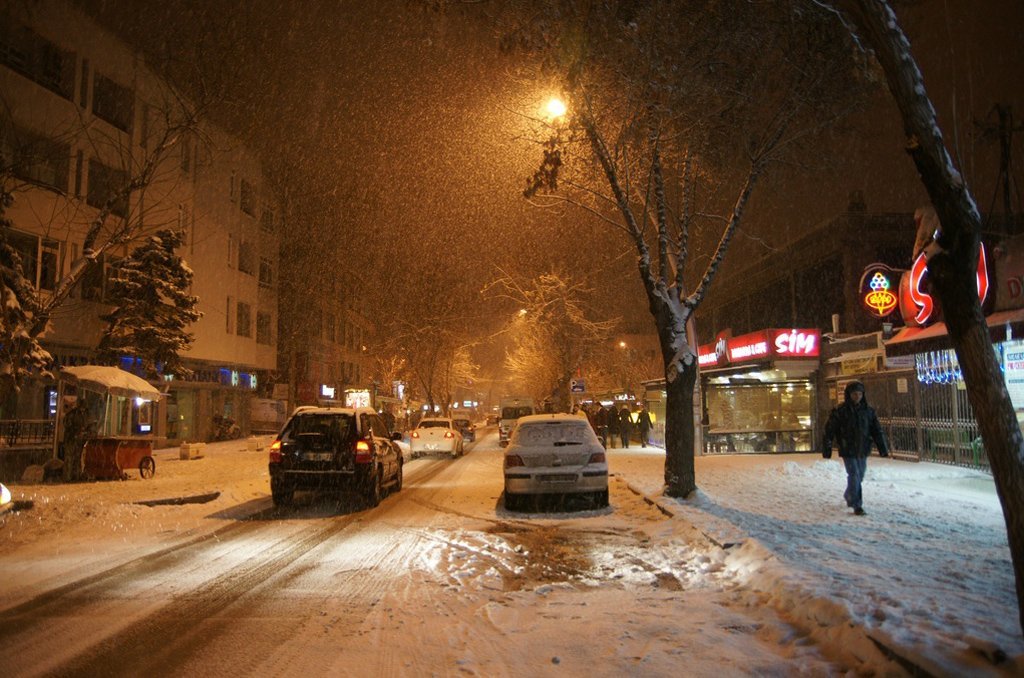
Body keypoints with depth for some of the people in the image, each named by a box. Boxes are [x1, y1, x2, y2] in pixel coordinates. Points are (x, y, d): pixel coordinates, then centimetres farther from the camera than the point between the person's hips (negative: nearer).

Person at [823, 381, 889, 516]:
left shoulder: (868, 411, 4)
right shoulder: (840, 411, -8)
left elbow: (877, 430, 7)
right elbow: (830, 430, -6)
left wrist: (883, 448, 2)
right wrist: (827, 448, -7)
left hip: (863, 450, 5)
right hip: (848, 450, -5)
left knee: (859, 476, 15)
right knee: (854, 476, -9)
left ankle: (849, 497, 38)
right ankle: (856, 505, -3)